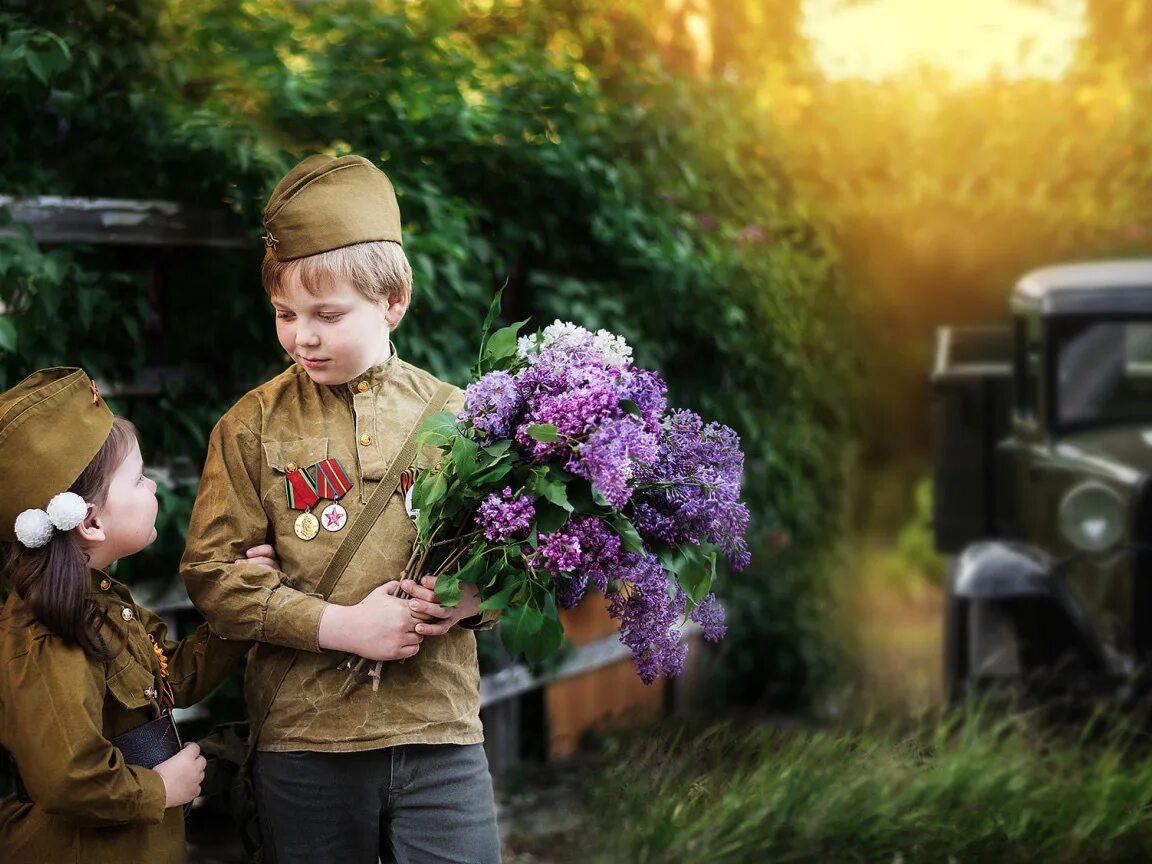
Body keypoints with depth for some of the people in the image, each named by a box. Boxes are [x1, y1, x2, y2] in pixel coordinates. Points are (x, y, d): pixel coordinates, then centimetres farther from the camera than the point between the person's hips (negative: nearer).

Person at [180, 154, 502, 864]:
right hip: (304, 733, 0)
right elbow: (213, 571, -4)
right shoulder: (253, 426, 1)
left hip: (440, 731, 1)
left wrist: (471, 598, -13)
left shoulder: (454, 415, 4)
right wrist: (339, 624, -14)